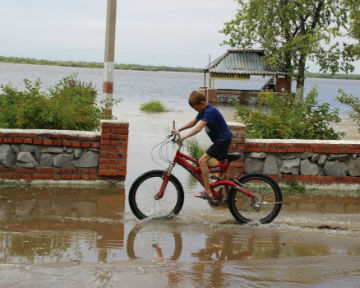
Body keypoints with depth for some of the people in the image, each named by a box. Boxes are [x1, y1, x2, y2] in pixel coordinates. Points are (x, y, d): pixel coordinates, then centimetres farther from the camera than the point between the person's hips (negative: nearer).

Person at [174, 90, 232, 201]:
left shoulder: (210, 111, -23)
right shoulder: (203, 110, 7)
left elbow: (198, 128, -34)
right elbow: (194, 122, 19)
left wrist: (183, 137, -41)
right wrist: (179, 130, 9)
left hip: (223, 139, -11)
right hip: (222, 139, 11)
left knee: (203, 160, -21)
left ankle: (207, 192, -22)